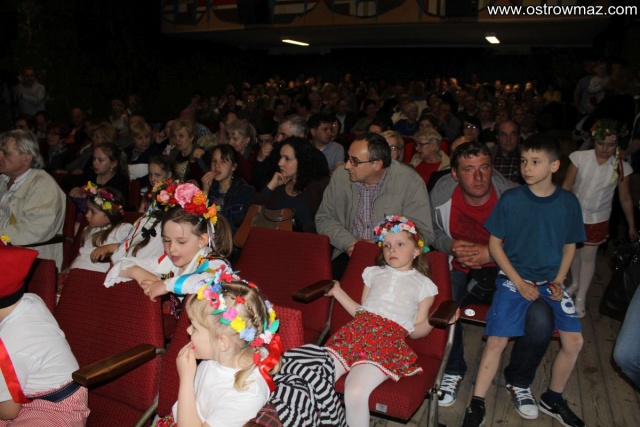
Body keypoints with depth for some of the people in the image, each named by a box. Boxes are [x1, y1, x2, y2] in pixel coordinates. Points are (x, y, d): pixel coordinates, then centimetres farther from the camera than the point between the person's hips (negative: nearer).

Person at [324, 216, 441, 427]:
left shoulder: (423, 284, 16)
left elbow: (416, 330, 13)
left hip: (390, 338, -3)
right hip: (357, 329, 4)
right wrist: (337, 292, 19)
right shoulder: (374, 273, 26)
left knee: (355, 393, -28)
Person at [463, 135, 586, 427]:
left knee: (574, 341, -5)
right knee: (497, 339, -13)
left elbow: (570, 246, 10)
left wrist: (558, 281, -3)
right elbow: (495, 244, -4)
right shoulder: (510, 199, -10)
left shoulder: (568, 203, -2)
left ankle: (553, 400, 20)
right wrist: (519, 283, -10)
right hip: (514, 279, -3)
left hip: (550, 281, 3)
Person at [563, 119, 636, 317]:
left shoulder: (621, 167, -11)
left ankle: (580, 298, 18)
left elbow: (625, 199, 0)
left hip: (597, 220, 0)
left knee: (588, 257, 7)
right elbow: (566, 186, -9)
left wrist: (631, 226, 7)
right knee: (574, 252, 17)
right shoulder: (580, 158, -16)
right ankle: (575, 283, 42)